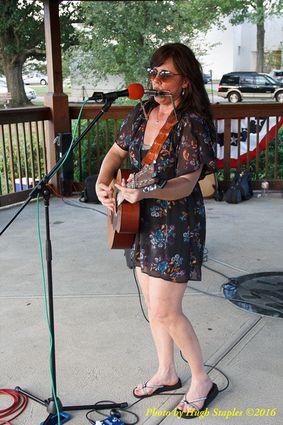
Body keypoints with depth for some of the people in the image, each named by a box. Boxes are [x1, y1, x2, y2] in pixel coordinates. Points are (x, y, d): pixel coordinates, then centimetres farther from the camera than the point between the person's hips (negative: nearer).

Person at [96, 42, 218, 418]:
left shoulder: (193, 123, -18)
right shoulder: (141, 114, 3)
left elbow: (186, 184, -24)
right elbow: (117, 152, 16)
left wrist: (145, 192, -41)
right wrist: (102, 184, -2)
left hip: (177, 226, -7)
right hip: (142, 222, 7)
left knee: (165, 312, -3)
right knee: (154, 305, 16)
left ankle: (202, 382, 19)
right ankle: (166, 375, 35)